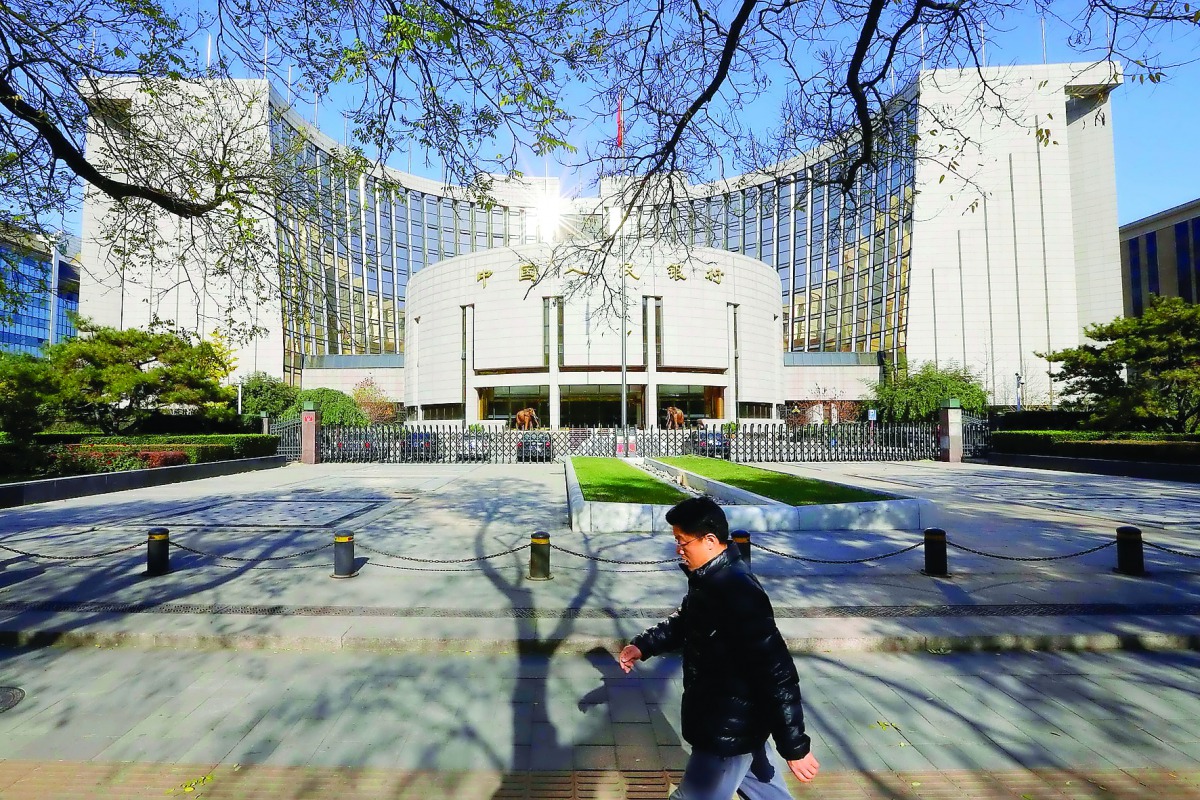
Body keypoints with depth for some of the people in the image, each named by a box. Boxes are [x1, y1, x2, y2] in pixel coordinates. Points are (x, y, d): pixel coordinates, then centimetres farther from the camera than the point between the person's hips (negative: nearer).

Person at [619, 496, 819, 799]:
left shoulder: (738, 593, -33)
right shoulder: (710, 579, -1)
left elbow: (777, 675, -30)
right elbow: (684, 621, 15)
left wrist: (794, 747, -22)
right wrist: (643, 644, 4)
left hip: (728, 733, -9)